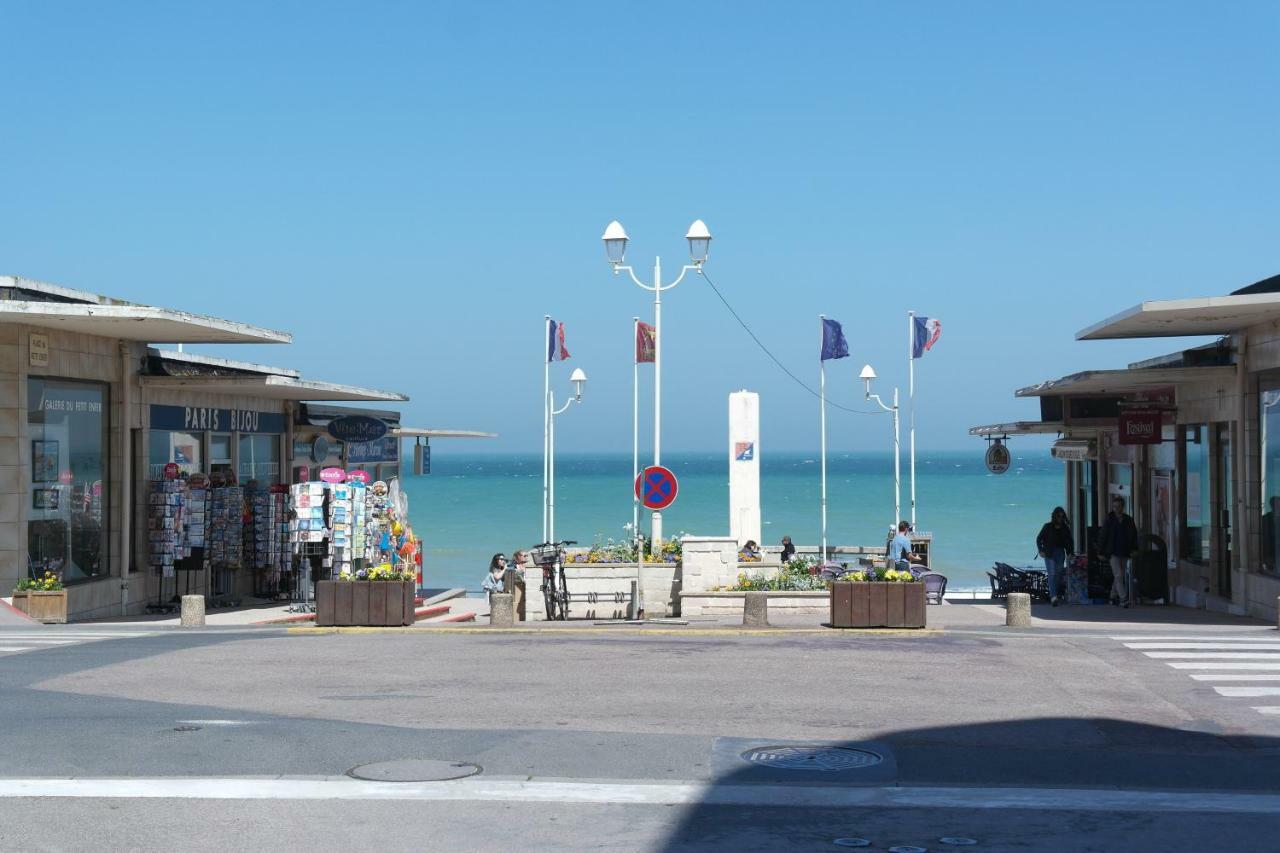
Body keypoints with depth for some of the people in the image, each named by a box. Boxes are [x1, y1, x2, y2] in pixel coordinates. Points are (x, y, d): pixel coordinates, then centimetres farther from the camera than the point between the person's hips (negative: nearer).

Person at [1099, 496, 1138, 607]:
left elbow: (1133, 535, 12)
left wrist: (1133, 549, 3)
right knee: (1118, 575, -14)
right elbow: (1103, 536, 1)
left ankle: (1113, 597, 24)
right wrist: (1101, 551, -2)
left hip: (1124, 553, 4)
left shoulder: (1128, 520, 8)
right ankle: (1123, 599, -20)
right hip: (1113, 553, -4)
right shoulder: (1109, 520, -1)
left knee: (1120, 576, 10)